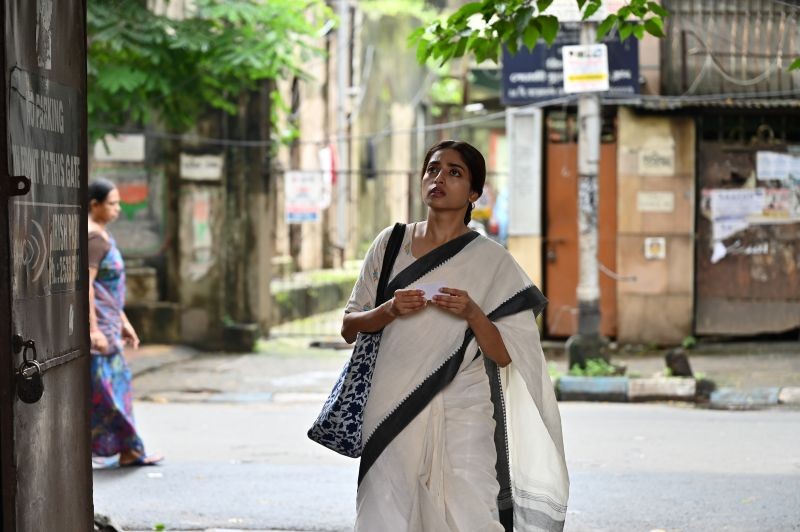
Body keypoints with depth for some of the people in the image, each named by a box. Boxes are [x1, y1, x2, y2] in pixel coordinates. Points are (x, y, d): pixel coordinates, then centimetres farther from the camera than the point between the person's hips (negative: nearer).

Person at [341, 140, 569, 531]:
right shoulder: (390, 243, 10)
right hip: (392, 412, 2)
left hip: (461, 415, -2)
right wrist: (390, 310, -9)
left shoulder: (491, 260, 3)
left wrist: (472, 314, -17)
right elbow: (349, 327, 10)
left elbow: (505, 355, 1)